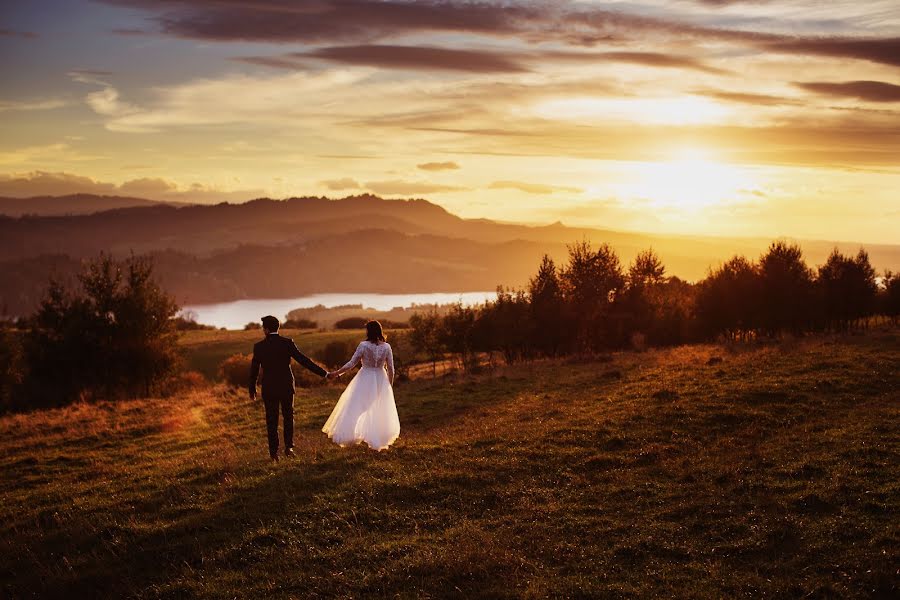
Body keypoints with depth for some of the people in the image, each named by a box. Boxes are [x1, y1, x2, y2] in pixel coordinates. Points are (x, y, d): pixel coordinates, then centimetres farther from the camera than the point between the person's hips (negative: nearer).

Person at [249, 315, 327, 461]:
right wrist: (323, 373, -9)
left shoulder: (259, 346, -6)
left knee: (271, 420, 9)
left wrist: (252, 389, 15)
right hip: (286, 387, 0)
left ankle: (274, 452, 9)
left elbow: (254, 369, 1)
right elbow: (303, 360, -12)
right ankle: (289, 446, 8)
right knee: (288, 416, 18)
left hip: (269, 389, 0)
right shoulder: (287, 343, -9)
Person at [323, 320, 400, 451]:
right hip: (380, 381, 3)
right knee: (380, 412, 15)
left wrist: (336, 373, -2)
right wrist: (390, 386, 12)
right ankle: (380, 441, 19)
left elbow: (352, 364, -12)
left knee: (356, 409, 7)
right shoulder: (386, 347, -6)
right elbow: (390, 369, -1)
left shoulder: (363, 345, -15)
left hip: (365, 380, -3)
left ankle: (349, 434, 2)